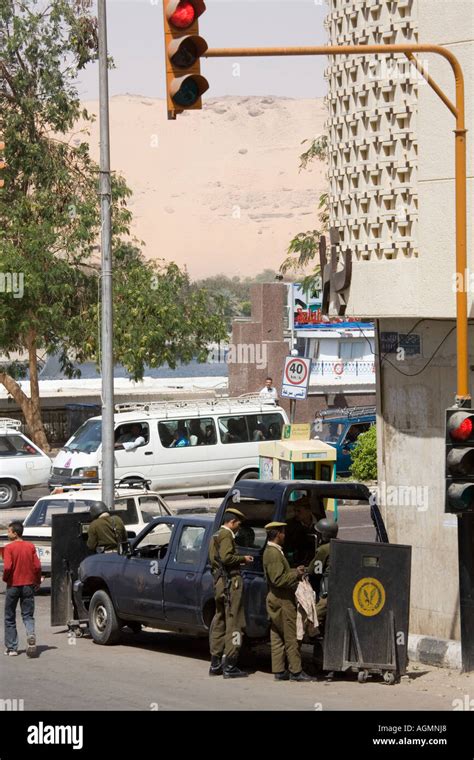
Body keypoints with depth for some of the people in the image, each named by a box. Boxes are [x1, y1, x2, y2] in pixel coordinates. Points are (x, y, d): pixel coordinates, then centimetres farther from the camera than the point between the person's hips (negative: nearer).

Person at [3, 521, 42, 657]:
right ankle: (31, 635, -22)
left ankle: (11, 647, 12)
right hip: (28, 585, 3)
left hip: (13, 585, -3)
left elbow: (7, 567, -20)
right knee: (28, 616, 8)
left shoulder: (9, 547, -11)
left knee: (10, 618, 10)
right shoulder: (30, 546, 1)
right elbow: (37, 566, -1)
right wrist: (37, 582, 12)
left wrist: (5, 578, -1)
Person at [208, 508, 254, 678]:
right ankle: (230, 666, -11)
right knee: (233, 623, -8)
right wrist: (242, 559, -8)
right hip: (231, 581, -10)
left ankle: (215, 664, 17)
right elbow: (226, 557, -23)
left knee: (219, 622, 14)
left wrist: (239, 561, 16)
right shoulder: (226, 535, -10)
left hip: (219, 581, 10)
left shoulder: (216, 536, 21)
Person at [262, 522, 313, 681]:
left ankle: (279, 671, 12)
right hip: (282, 601, -11)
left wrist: (295, 571, 16)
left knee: (277, 638, 10)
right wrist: (296, 574, -14)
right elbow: (278, 579, -23)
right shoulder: (274, 553, -17)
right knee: (291, 637, -6)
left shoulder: (271, 551, 16)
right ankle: (295, 671, -4)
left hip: (275, 600, 11)